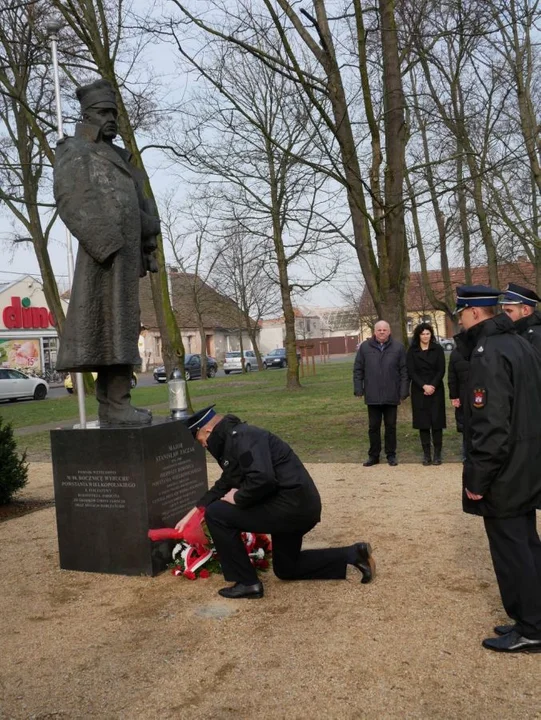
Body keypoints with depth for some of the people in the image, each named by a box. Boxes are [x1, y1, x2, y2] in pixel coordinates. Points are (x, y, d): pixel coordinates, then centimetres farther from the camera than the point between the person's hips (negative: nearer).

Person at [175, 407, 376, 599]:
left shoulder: (241, 436, -16)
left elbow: (262, 479, -30)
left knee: (216, 513, -7)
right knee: (286, 568, 26)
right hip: (299, 506, 11)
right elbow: (225, 485, 27)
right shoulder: (233, 440, 17)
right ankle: (353, 554, 21)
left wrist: (238, 499, -12)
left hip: (292, 505, -11)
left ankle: (247, 582, 0)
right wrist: (194, 512, 25)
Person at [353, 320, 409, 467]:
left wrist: (403, 392, -5)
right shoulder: (365, 347, 1)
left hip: (391, 396, 0)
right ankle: (373, 455, 20)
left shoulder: (398, 347, 0)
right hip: (372, 396, 1)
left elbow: (404, 371, 0)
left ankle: (391, 454, 22)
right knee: (373, 427, 9)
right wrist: (358, 389, -2)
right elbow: (358, 370, 4)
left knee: (391, 426, 10)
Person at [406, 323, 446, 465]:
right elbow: (411, 372, -3)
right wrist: (424, 386, -14)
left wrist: (433, 386, -14)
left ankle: (437, 453, 4)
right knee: (423, 422, 1)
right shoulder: (412, 351, 3)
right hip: (419, 391, 0)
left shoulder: (438, 349, 3)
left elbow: (441, 370, -1)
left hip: (436, 390, 0)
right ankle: (426, 454, 6)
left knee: (436, 421, -1)